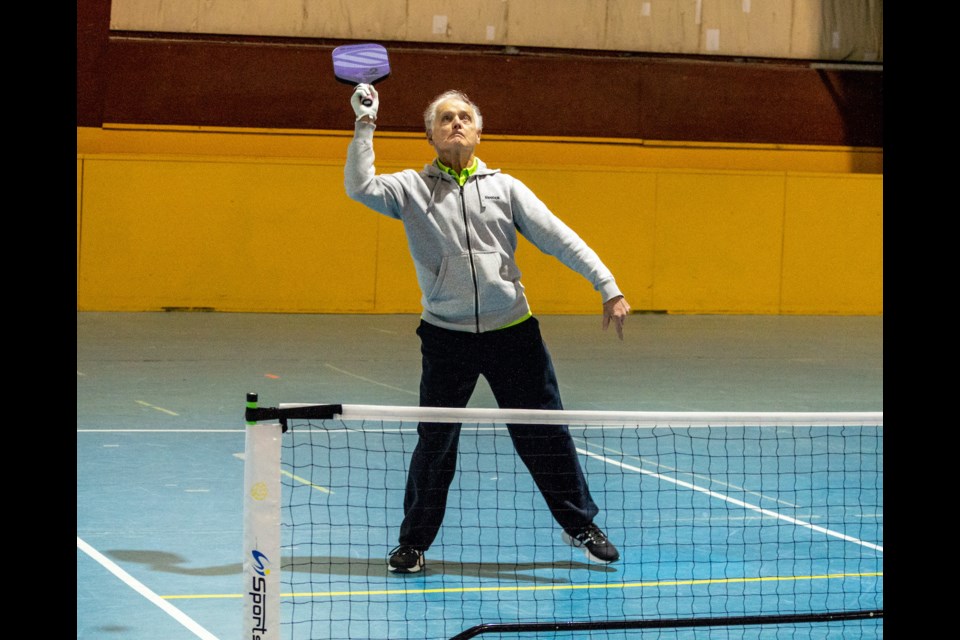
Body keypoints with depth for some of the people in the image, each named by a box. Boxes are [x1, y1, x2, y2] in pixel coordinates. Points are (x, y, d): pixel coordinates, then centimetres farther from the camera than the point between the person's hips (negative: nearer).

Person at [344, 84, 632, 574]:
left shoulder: (504, 187, 7)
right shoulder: (412, 188, 5)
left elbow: (558, 237, 3)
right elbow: (359, 186, -11)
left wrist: (607, 286, -4)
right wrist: (365, 125, -13)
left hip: (512, 332, 1)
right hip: (446, 336, -1)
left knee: (544, 434, 6)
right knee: (434, 443, 1)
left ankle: (579, 524, 23)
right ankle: (413, 541, 17)